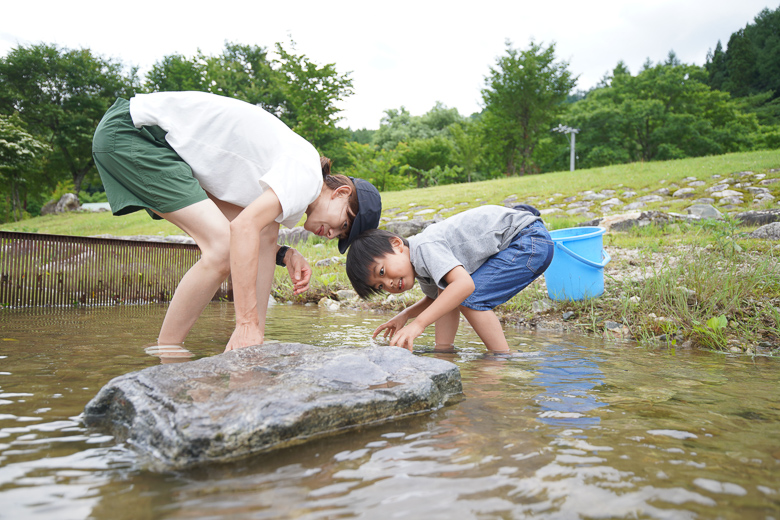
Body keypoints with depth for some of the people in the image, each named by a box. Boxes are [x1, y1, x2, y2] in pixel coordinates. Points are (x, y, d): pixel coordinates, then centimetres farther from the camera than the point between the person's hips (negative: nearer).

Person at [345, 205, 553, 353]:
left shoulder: (426, 247, -27)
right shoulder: (420, 268, 5)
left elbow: (465, 284, -41)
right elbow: (436, 298, 22)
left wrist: (418, 323, -42)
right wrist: (405, 315, 6)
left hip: (532, 239, -10)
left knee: (470, 299, -18)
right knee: (446, 292, 5)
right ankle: (443, 350, 8)